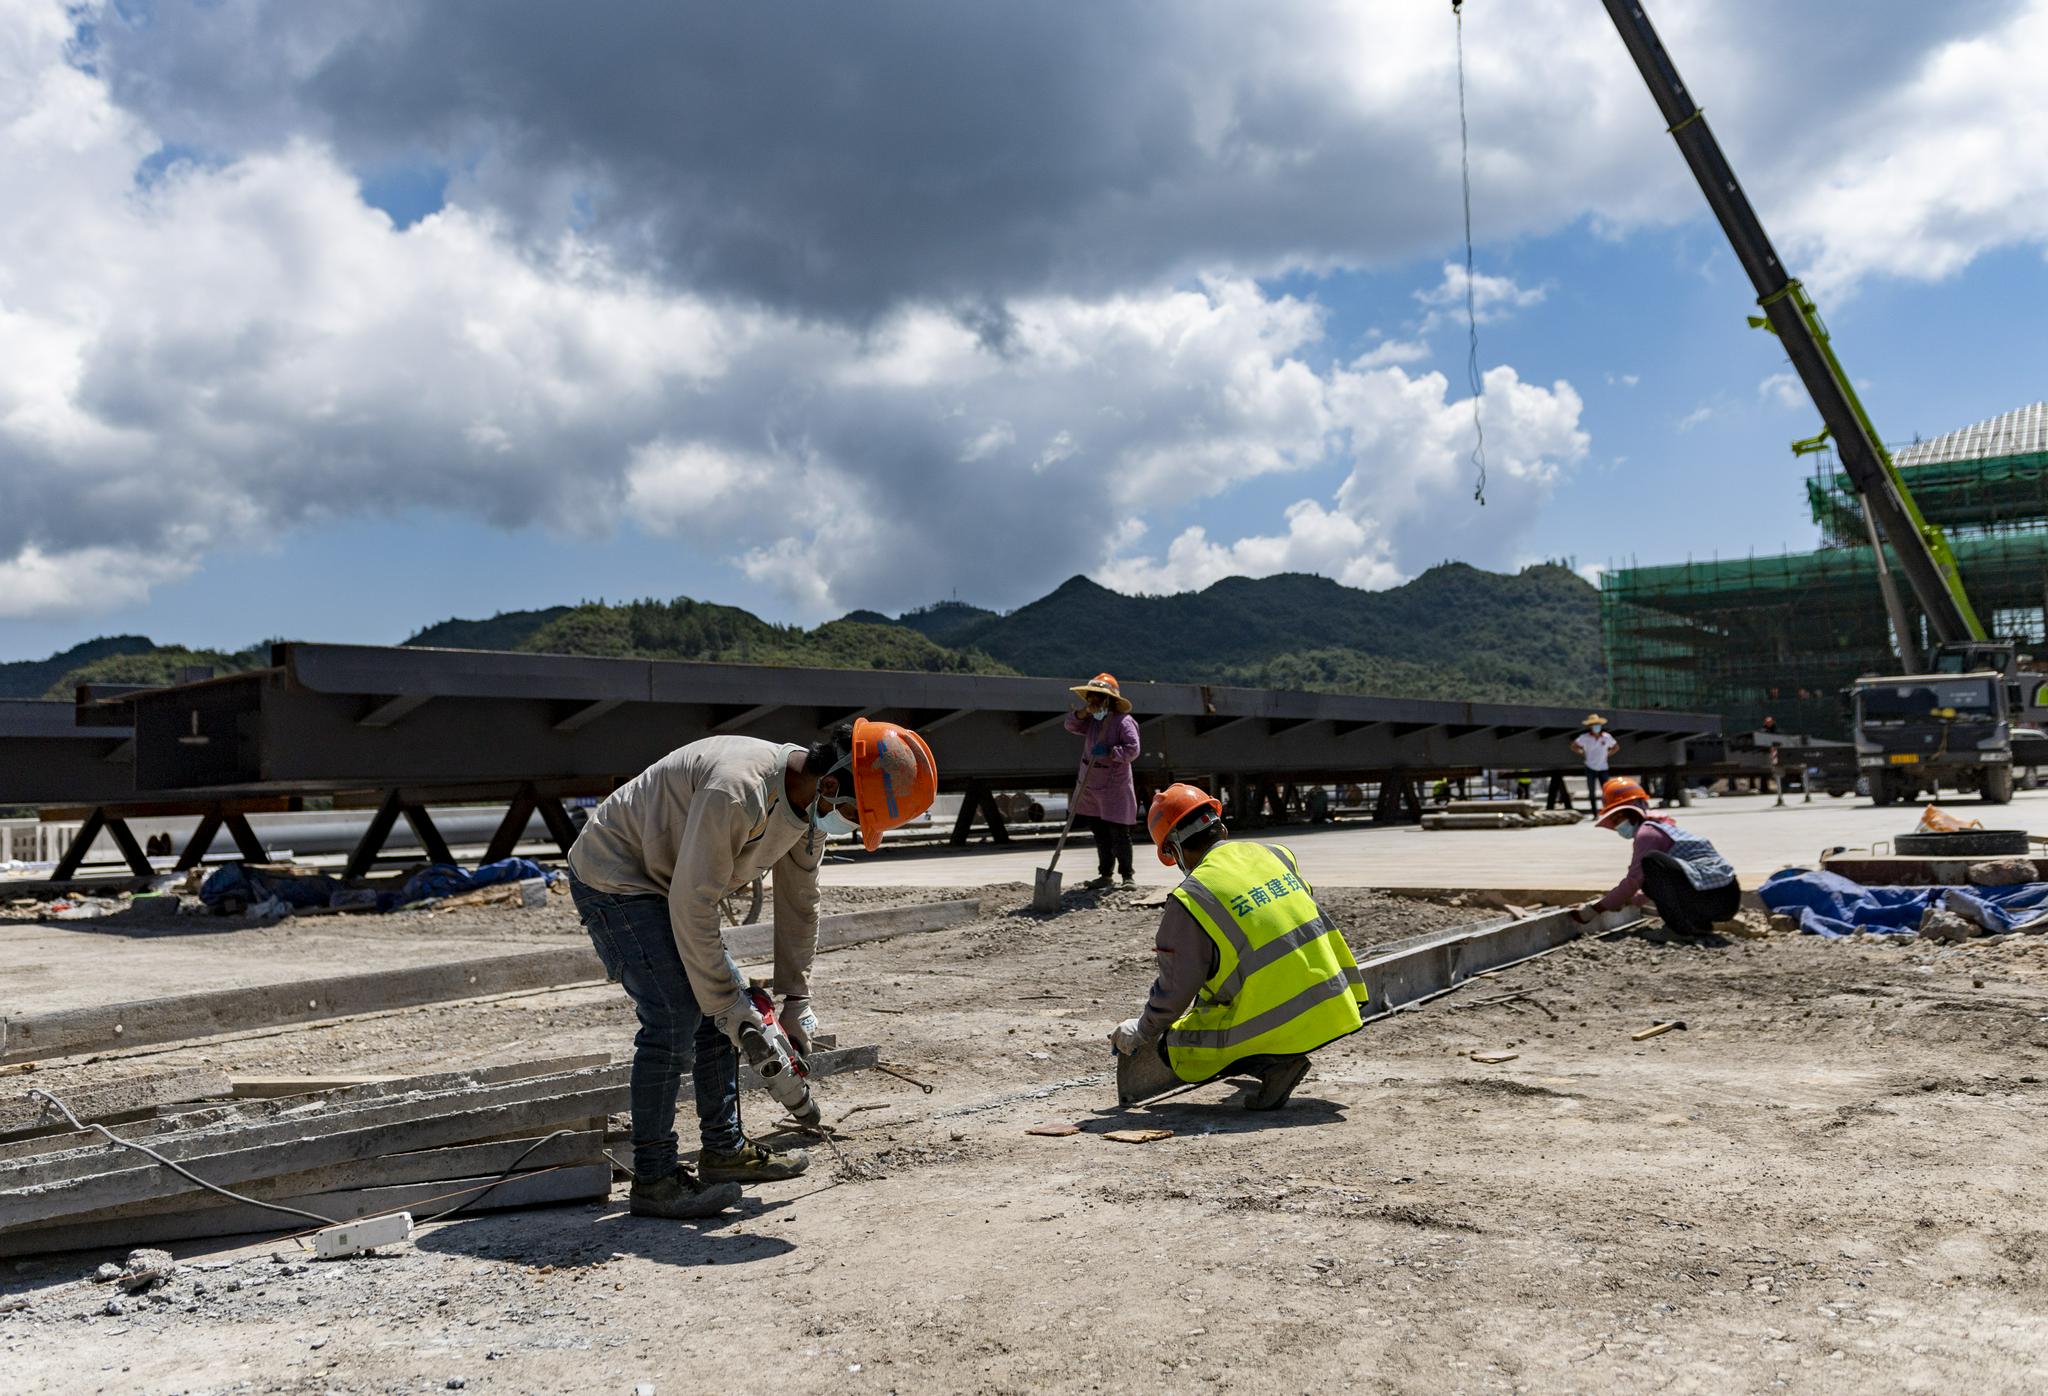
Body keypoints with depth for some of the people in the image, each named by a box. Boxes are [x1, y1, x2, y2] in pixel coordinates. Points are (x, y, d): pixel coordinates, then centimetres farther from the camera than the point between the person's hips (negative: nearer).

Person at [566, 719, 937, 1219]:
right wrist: (727, 1005, -22)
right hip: (611, 878, -9)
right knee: (675, 1017, -15)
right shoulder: (736, 793, -36)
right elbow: (693, 907, -30)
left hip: (662, 882, 9)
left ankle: (725, 1149, 19)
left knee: (726, 1003, 8)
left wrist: (795, 1003, 6)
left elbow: (798, 903, 6)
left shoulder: (808, 802, -6)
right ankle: (653, 1179, -5)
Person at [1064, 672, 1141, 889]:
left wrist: (1108, 752, -26)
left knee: (1119, 833, -5)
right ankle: (1105, 874, 21)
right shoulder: (1092, 721, 10)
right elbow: (1071, 725, 10)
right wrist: (1085, 712, -5)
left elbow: (1132, 749, -20)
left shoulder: (1124, 722, -13)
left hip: (1114, 787, -7)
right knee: (1099, 834, 12)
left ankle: (1128, 875, 7)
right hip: (1091, 787, 7)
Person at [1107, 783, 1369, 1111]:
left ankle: (1274, 1061, -5)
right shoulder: (1275, 854, 9)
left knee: (1172, 1048, 8)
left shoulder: (1190, 899, -8)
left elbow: (1176, 990, -3)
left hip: (1276, 1023, -7)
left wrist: (1142, 1035, 16)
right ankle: (1283, 1055, 19)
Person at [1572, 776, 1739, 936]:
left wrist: (1597, 908, 0)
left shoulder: (1647, 833, -5)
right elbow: (1660, 883, 31)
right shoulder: (1663, 828, 24)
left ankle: (1684, 926, -14)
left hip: (1711, 899, -10)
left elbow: (1633, 882, -7)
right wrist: (1623, 900, 29)